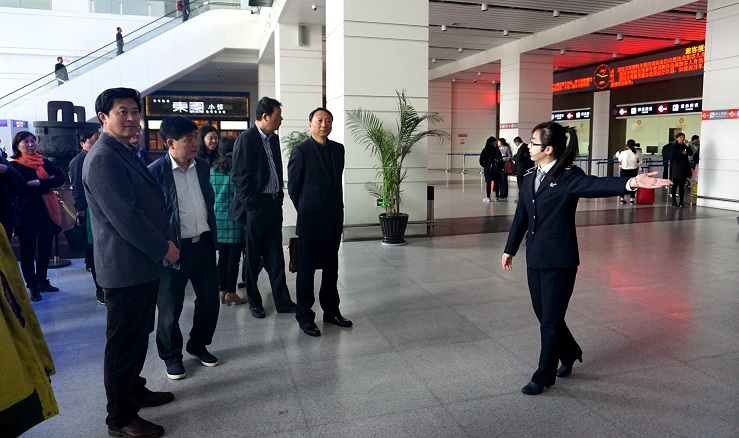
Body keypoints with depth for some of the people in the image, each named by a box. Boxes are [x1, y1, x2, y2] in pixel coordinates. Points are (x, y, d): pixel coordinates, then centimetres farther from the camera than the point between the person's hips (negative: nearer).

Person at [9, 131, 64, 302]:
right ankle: (32, 287, 13)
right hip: (26, 213, -5)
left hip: (46, 211, 5)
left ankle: (42, 281, 28)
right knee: (28, 251, 3)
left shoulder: (44, 162, 10)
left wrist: (39, 183, -17)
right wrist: (46, 185, -14)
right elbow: (18, 189, -17)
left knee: (45, 249, 13)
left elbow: (60, 178, -4)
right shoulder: (14, 165, -4)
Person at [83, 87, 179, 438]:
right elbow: (123, 216, -24)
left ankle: (133, 390, 39)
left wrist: (161, 244, 11)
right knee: (123, 342, 3)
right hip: (125, 267, -10)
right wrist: (163, 247, -15)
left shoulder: (127, 153, 14)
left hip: (143, 263, 10)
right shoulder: (103, 158, -19)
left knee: (138, 335, 21)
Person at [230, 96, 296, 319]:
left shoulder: (274, 138, 11)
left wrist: (279, 198, 11)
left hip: (274, 205, 6)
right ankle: (254, 301, 22)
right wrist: (252, 206, -15)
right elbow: (239, 177, -14)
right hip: (255, 207, -6)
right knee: (253, 257, 8)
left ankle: (282, 301, 15)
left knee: (275, 257, 9)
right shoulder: (246, 139, -11)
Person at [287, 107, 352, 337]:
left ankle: (331, 311, 27)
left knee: (331, 268, 14)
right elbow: (293, 187, -4)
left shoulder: (338, 149, 8)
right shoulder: (301, 151, -9)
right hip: (311, 221, -5)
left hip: (334, 220, 5)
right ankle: (304, 316, 16)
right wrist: (306, 211, 4)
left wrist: (336, 209, 12)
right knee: (306, 270, 5)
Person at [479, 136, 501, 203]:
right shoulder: (496, 150, -5)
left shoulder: (485, 150, -4)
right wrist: (498, 166, 11)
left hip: (487, 168, 0)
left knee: (488, 182, 3)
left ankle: (488, 197, 0)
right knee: (496, 182, 9)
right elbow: (500, 159, -4)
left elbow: (481, 160, -5)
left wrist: (484, 166, 11)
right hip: (495, 169, 0)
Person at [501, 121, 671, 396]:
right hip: (534, 258, 7)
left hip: (559, 260, -6)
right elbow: (521, 217, 15)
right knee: (543, 314, 17)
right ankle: (569, 353, 44)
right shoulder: (530, 178, 7)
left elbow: (598, 185, -31)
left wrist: (632, 182, -51)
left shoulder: (569, 177, -12)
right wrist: (510, 249, 21)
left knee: (551, 319, 4)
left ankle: (544, 376, 21)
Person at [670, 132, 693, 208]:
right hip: (677, 168, -4)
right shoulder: (675, 146, -2)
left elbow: (691, 154, 0)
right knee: (675, 185, -1)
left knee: (682, 185, 6)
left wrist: (688, 147, -11)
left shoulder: (685, 146, 10)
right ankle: (674, 201, 7)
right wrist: (682, 154, -15)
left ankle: (681, 201, 9)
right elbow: (673, 158, -9)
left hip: (685, 168, 4)